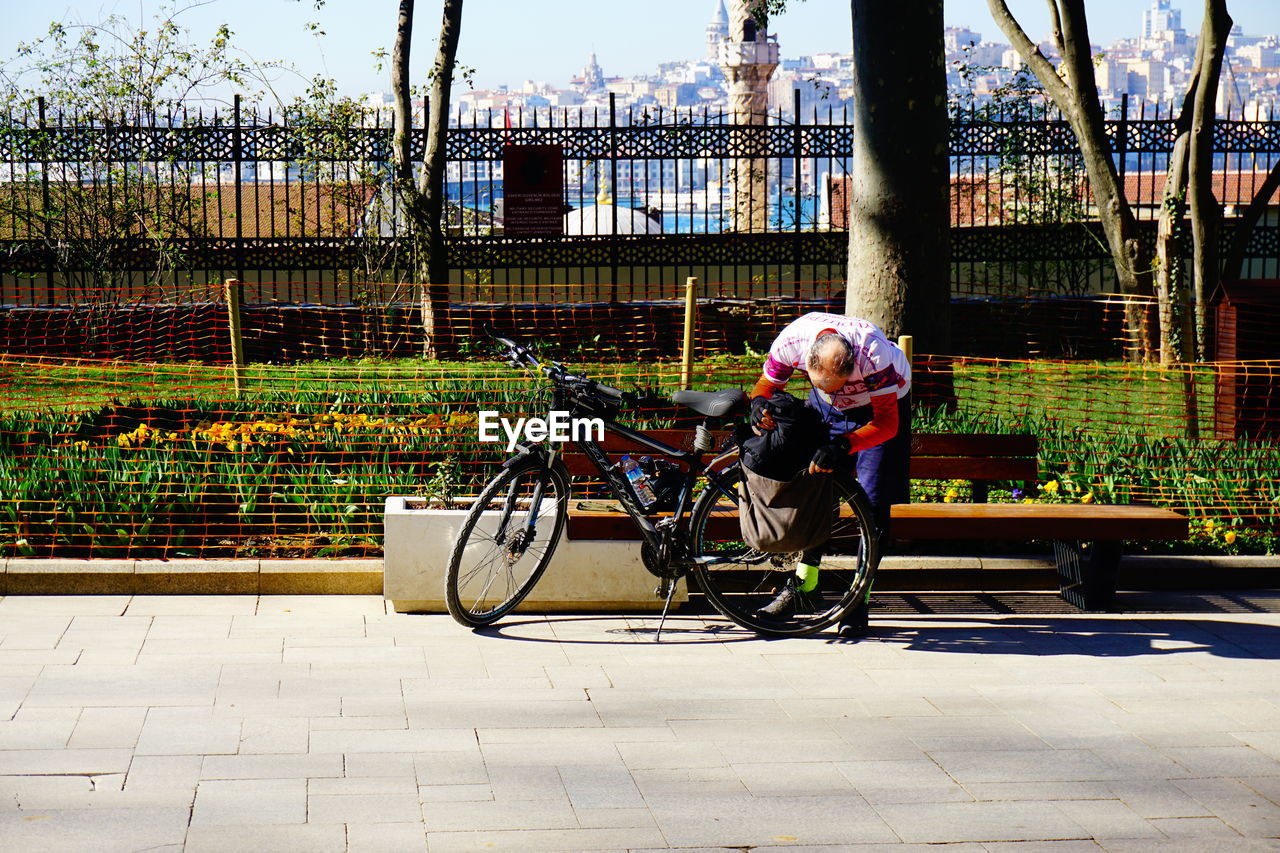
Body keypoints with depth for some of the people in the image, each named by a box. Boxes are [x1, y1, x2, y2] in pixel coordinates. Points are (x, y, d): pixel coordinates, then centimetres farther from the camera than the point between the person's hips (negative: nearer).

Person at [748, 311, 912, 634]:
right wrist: (759, 405, -38)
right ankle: (803, 580, 10)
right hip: (826, 411, 3)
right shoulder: (790, 343, -31)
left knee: (873, 504, -9)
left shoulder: (873, 353, -40)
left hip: (882, 405, -3)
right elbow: (765, 385, -13)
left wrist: (842, 447, -48)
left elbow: (886, 423, -34)